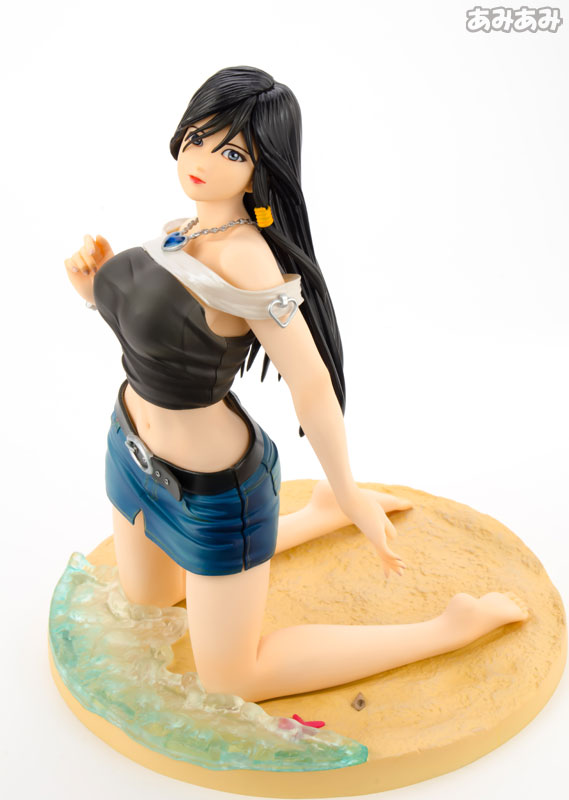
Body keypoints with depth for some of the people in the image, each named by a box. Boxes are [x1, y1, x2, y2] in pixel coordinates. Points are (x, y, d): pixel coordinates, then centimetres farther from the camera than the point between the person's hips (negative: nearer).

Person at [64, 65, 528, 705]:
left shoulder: (245, 259, -29)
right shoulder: (191, 228, -2)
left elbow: (312, 384, -24)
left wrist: (350, 495, -17)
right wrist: (97, 286, -9)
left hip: (210, 487, -9)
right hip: (135, 448, 9)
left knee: (230, 680, 8)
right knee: (146, 599, 33)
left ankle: (454, 627, 14)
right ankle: (320, 516, 35)